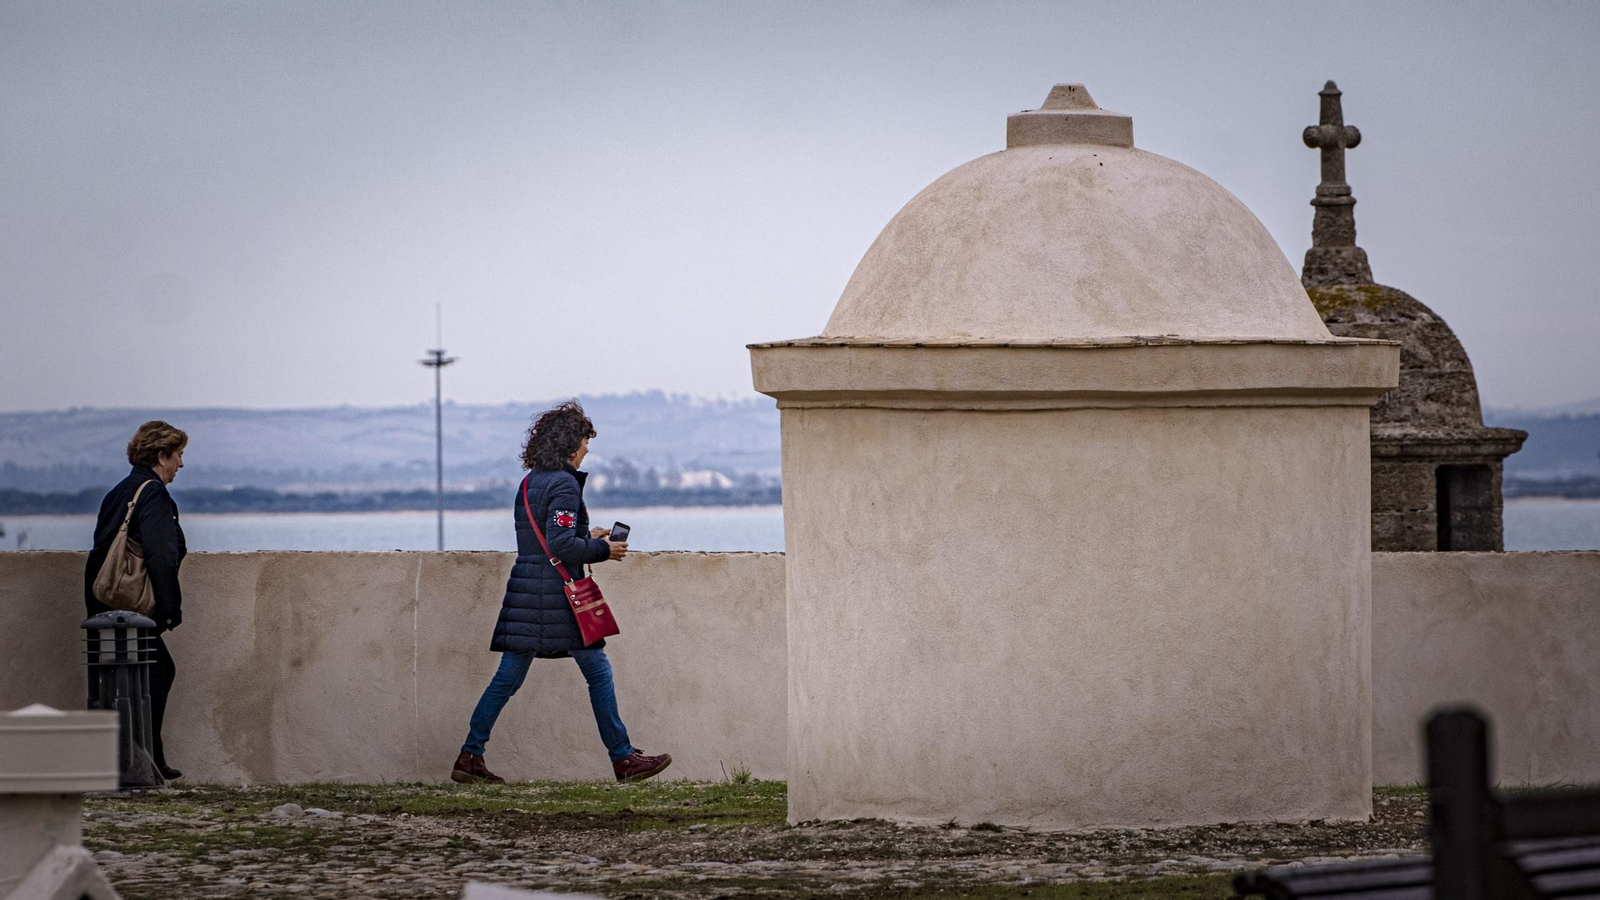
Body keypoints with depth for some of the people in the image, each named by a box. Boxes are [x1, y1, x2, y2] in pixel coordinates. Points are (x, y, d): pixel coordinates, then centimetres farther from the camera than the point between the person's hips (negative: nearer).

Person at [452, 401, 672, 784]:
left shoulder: (530, 483, 15)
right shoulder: (564, 484, -12)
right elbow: (561, 544, -20)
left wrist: (588, 539, 21)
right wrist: (603, 550, -8)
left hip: (525, 590, 8)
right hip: (556, 594, -8)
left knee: (508, 678, 8)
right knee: (598, 672, 1)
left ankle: (470, 756, 4)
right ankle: (623, 759, 5)